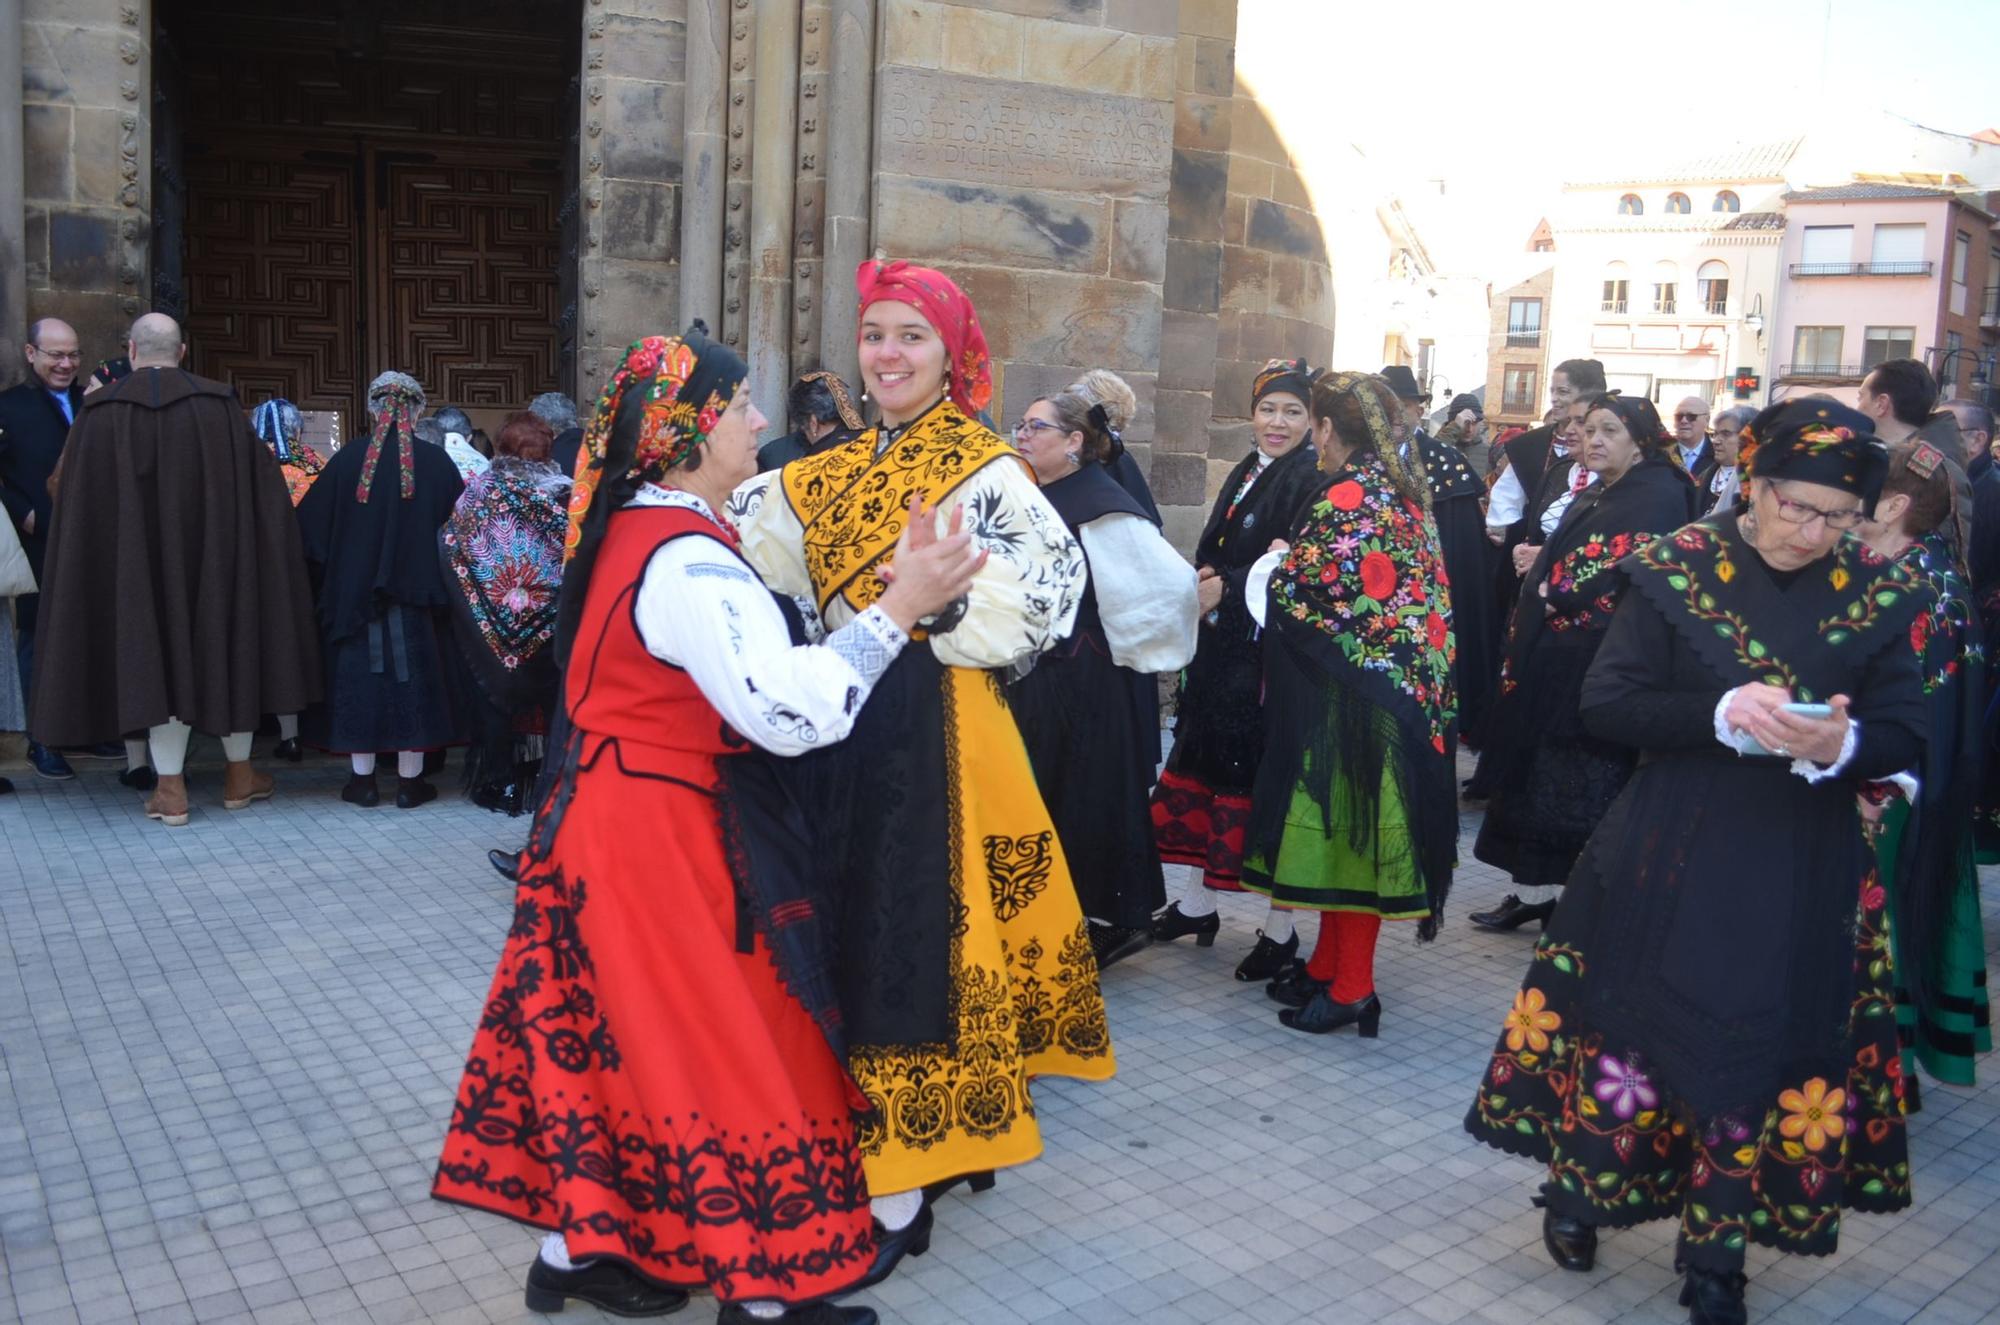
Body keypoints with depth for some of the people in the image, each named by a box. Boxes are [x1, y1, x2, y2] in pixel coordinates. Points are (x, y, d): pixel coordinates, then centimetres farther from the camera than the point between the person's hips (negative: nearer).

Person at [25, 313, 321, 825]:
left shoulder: (100, 412, -3)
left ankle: (171, 790, 6)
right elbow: (258, 487, -1)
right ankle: (239, 774, 20)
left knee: (158, 652, 6)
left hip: (139, 561, 0)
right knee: (226, 647, 13)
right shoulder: (220, 405, -3)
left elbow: (80, 504, -2)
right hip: (214, 553, 0)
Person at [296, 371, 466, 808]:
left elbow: (309, 526, 0)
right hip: (416, 594, 0)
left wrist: (336, 567, 15)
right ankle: (410, 781, 10)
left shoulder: (348, 459, -6)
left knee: (358, 680, 9)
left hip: (354, 593, 0)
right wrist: (434, 570, 16)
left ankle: (363, 780, 12)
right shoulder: (436, 462, -6)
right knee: (412, 680, 7)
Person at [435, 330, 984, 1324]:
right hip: (665, 833, -9)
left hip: (605, 809, 9)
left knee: (616, 1029, 17)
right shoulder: (687, 558, -23)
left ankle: (577, 1242, 30)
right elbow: (789, 711, -32)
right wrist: (899, 608, -30)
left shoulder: (630, 527, 8)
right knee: (716, 1039, 2)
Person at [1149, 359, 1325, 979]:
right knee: (1202, 766, 14)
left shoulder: (1311, 482, -11)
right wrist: (1206, 587, -2)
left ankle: (1281, 927, 13)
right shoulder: (1244, 474, 14)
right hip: (1223, 650, 8)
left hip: (1269, 657, -8)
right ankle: (1197, 903, 29)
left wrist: (1228, 590, -17)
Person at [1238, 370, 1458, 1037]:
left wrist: (1282, 561, 0)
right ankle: (1330, 964, 27)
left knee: (1350, 826, -1)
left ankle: (1352, 986, 10)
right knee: (1349, 825, 16)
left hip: (1352, 693, -9)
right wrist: (1300, 562, 10)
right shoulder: (1402, 489, 11)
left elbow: (1300, 587, -21)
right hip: (1404, 679, 9)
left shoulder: (1348, 498, -17)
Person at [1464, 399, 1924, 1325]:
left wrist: (1839, 745, -24)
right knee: (1631, 1018, 7)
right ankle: (1582, 1185, 34)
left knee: (1769, 1047, 8)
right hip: (1670, 855, -2)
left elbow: (1903, 738, -1)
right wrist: (1721, 716, -24)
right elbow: (1604, 702, -10)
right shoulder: (1676, 567, -6)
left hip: (1803, 874, 2)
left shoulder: (1879, 594, -1)